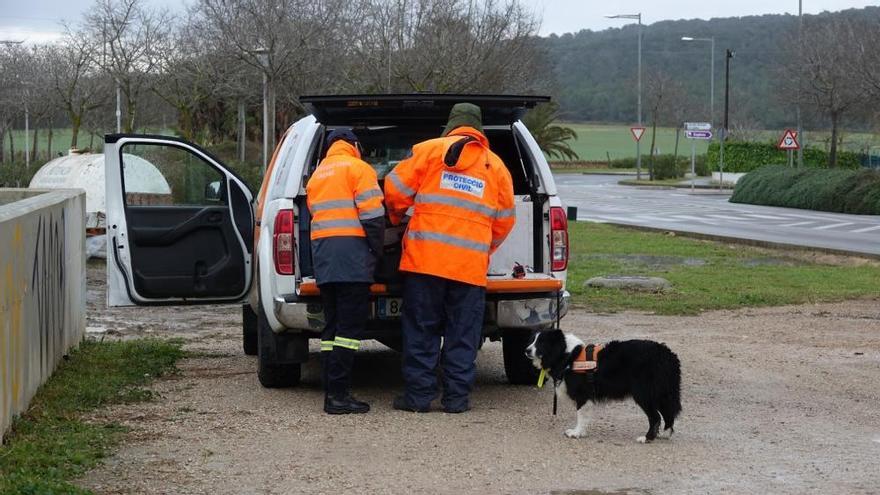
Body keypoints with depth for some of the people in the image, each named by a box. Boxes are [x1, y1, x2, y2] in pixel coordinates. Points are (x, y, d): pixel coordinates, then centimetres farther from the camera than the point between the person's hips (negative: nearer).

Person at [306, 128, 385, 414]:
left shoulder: (317, 174, 24)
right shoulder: (358, 168, 0)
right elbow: (372, 215, -9)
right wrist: (377, 251, 0)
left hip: (322, 256, 8)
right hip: (352, 254, -8)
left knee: (332, 325, 10)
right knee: (350, 325, -9)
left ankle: (332, 393, 8)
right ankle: (338, 395, -15)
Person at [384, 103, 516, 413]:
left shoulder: (429, 150, 5)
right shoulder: (496, 166, 13)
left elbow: (395, 190, 2)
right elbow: (504, 220, 15)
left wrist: (397, 218, 22)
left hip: (424, 259, -2)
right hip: (471, 265, 2)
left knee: (421, 331, 5)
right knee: (463, 334, 8)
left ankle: (419, 394, 5)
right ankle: (457, 397, 8)